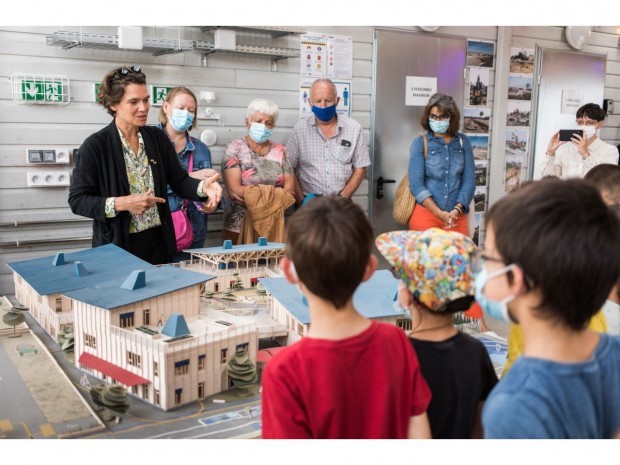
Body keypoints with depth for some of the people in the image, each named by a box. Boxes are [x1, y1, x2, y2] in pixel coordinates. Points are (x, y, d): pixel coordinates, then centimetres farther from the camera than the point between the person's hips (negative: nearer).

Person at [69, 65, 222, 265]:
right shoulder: (95, 145, -10)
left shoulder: (157, 137, 4)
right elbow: (77, 200, -10)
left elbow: (179, 180, 4)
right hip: (116, 247, -4)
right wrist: (121, 203, -22)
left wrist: (203, 186, -17)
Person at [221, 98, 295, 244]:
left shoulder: (280, 150, 9)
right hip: (239, 226, -2)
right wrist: (275, 192, -17)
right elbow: (234, 189, -10)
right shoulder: (235, 148, 1)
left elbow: (289, 187, -1)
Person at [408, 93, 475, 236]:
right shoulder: (420, 143, -1)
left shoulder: (463, 142, 6)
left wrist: (457, 210, -11)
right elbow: (416, 184, -8)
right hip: (426, 213, -2)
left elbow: (469, 180, 4)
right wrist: (440, 213, -15)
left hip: (457, 216, 2)